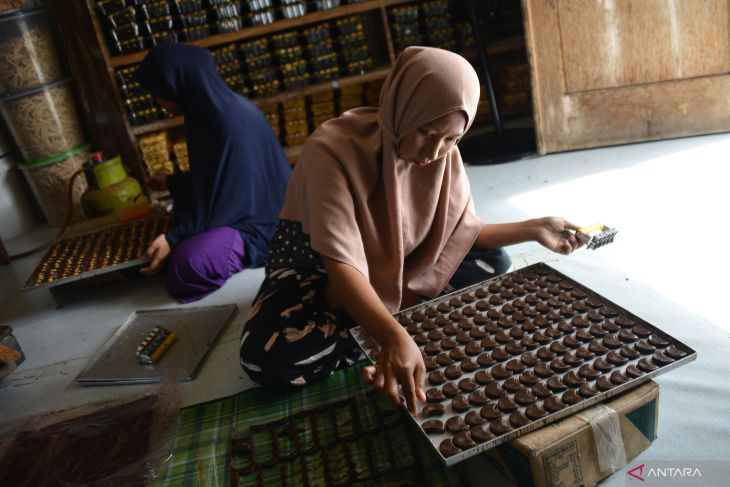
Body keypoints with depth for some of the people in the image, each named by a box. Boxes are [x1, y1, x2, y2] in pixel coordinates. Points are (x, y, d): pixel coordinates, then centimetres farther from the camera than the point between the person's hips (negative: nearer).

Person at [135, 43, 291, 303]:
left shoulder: (228, 122, -27)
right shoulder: (216, 106, 3)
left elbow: (222, 201, -23)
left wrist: (172, 238, -18)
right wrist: (171, 182, 31)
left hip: (261, 218, -10)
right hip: (248, 204, 10)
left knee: (186, 263, -29)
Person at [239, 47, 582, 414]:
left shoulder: (443, 155, -13)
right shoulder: (332, 150, -32)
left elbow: (463, 233, -3)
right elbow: (342, 265, -40)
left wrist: (532, 229, -15)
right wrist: (393, 338, -53)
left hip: (400, 269, 5)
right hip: (316, 268, -4)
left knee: (492, 263, -7)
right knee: (269, 358, -33)